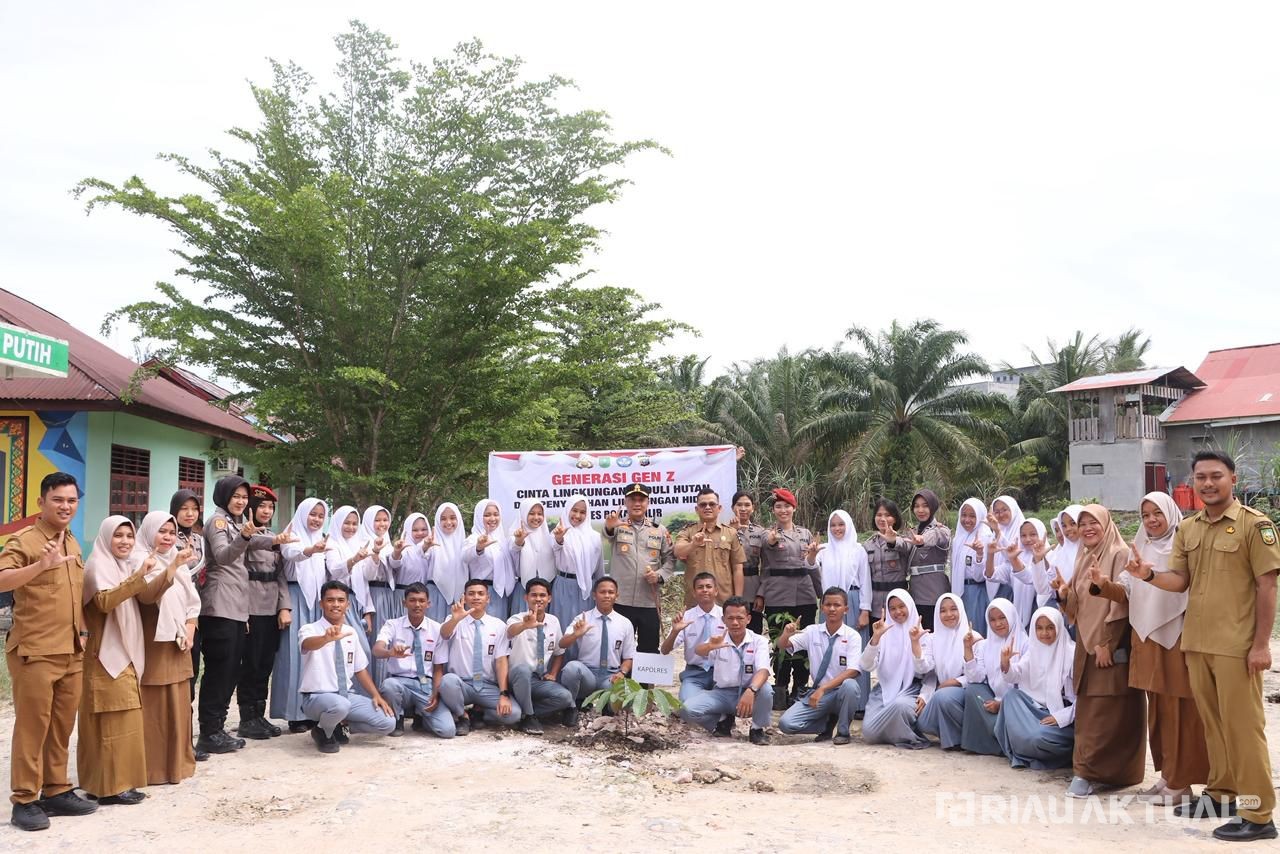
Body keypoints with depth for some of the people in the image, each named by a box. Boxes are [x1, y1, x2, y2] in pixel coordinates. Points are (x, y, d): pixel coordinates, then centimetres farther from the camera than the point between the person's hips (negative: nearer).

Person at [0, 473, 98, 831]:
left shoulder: (73, 544, 14)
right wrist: (42, 565, -38)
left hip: (73, 651, 7)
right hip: (35, 652, -7)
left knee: (62, 727, 12)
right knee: (32, 727, -1)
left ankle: (57, 791, 21)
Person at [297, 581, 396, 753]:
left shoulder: (351, 632, 7)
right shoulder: (309, 629, -11)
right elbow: (308, 644, -36)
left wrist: (376, 696, -1)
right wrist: (327, 638, -59)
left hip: (348, 696, 5)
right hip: (317, 697, -5)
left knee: (388, 723, -11)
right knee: (340, 705, -39)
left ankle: (341, 726, 11)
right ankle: (323, 732, -5)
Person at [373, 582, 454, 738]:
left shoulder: (437, 629, 2)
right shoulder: (392, 625, -1)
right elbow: (377, 650, -21)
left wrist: (435, 695, -11)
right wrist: (391, 652, -44)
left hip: (426, 685, 1)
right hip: (400, 682, -1)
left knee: (447, 730, -20)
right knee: (388, 684, -38)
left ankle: (420, 718, 16)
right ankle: (397, 720, -4)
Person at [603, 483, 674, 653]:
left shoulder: (660, 530, 10)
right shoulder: (618, 526, 1)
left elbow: (670, 559, 12)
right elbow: (609, 535, -22)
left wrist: (660, 575, -9)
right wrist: (609, 527, -47)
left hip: (650, 602, 2)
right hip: (620, 602, -2)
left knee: (649, 650, 9)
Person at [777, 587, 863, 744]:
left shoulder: (852, 636, -8)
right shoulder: (812, 631, 2)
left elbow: (852, 672, -18)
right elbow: (783, 645, 0)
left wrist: (823, 689, -28)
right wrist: (786, 634, -24)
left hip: (841, 692, -2)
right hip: (817, 691, 2)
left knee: (850, 685, -38)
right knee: (786, 723, -20)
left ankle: (843, 731, -9)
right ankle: (827, 723, 9)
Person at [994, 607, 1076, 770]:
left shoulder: (1071, 653, -13)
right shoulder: (1034, 650, 6)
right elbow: (1015, 675, -2)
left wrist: (1061, 717, -19)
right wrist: (1005, 662, -24)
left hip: (1065, 718, -7)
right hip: (1040, 708, 7)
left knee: (1039, 737, -32)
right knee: (1011, 695, -15)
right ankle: (1020, 752, -8)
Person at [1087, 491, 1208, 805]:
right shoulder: (1139, 550, 13)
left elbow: (1186, 584, -18)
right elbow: (1128, 594, 10)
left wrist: (1150, 575, -30)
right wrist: (1104, 584, -9)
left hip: (1178, 637, -6)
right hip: (1147, 638, 6)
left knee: (1179, 710, -3)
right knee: (1158, 709, 11)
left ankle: (1181, 781, 5)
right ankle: (1167, 775, 20)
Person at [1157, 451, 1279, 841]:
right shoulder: (1187, 529, 10)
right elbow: (1179, 581, 8)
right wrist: (1149, 575, -15)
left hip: (1236, 646, -6)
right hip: (1196, 643, 6)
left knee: (1242, 726, -2)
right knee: (1212, 723, 15)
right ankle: (1221, 793, 28)